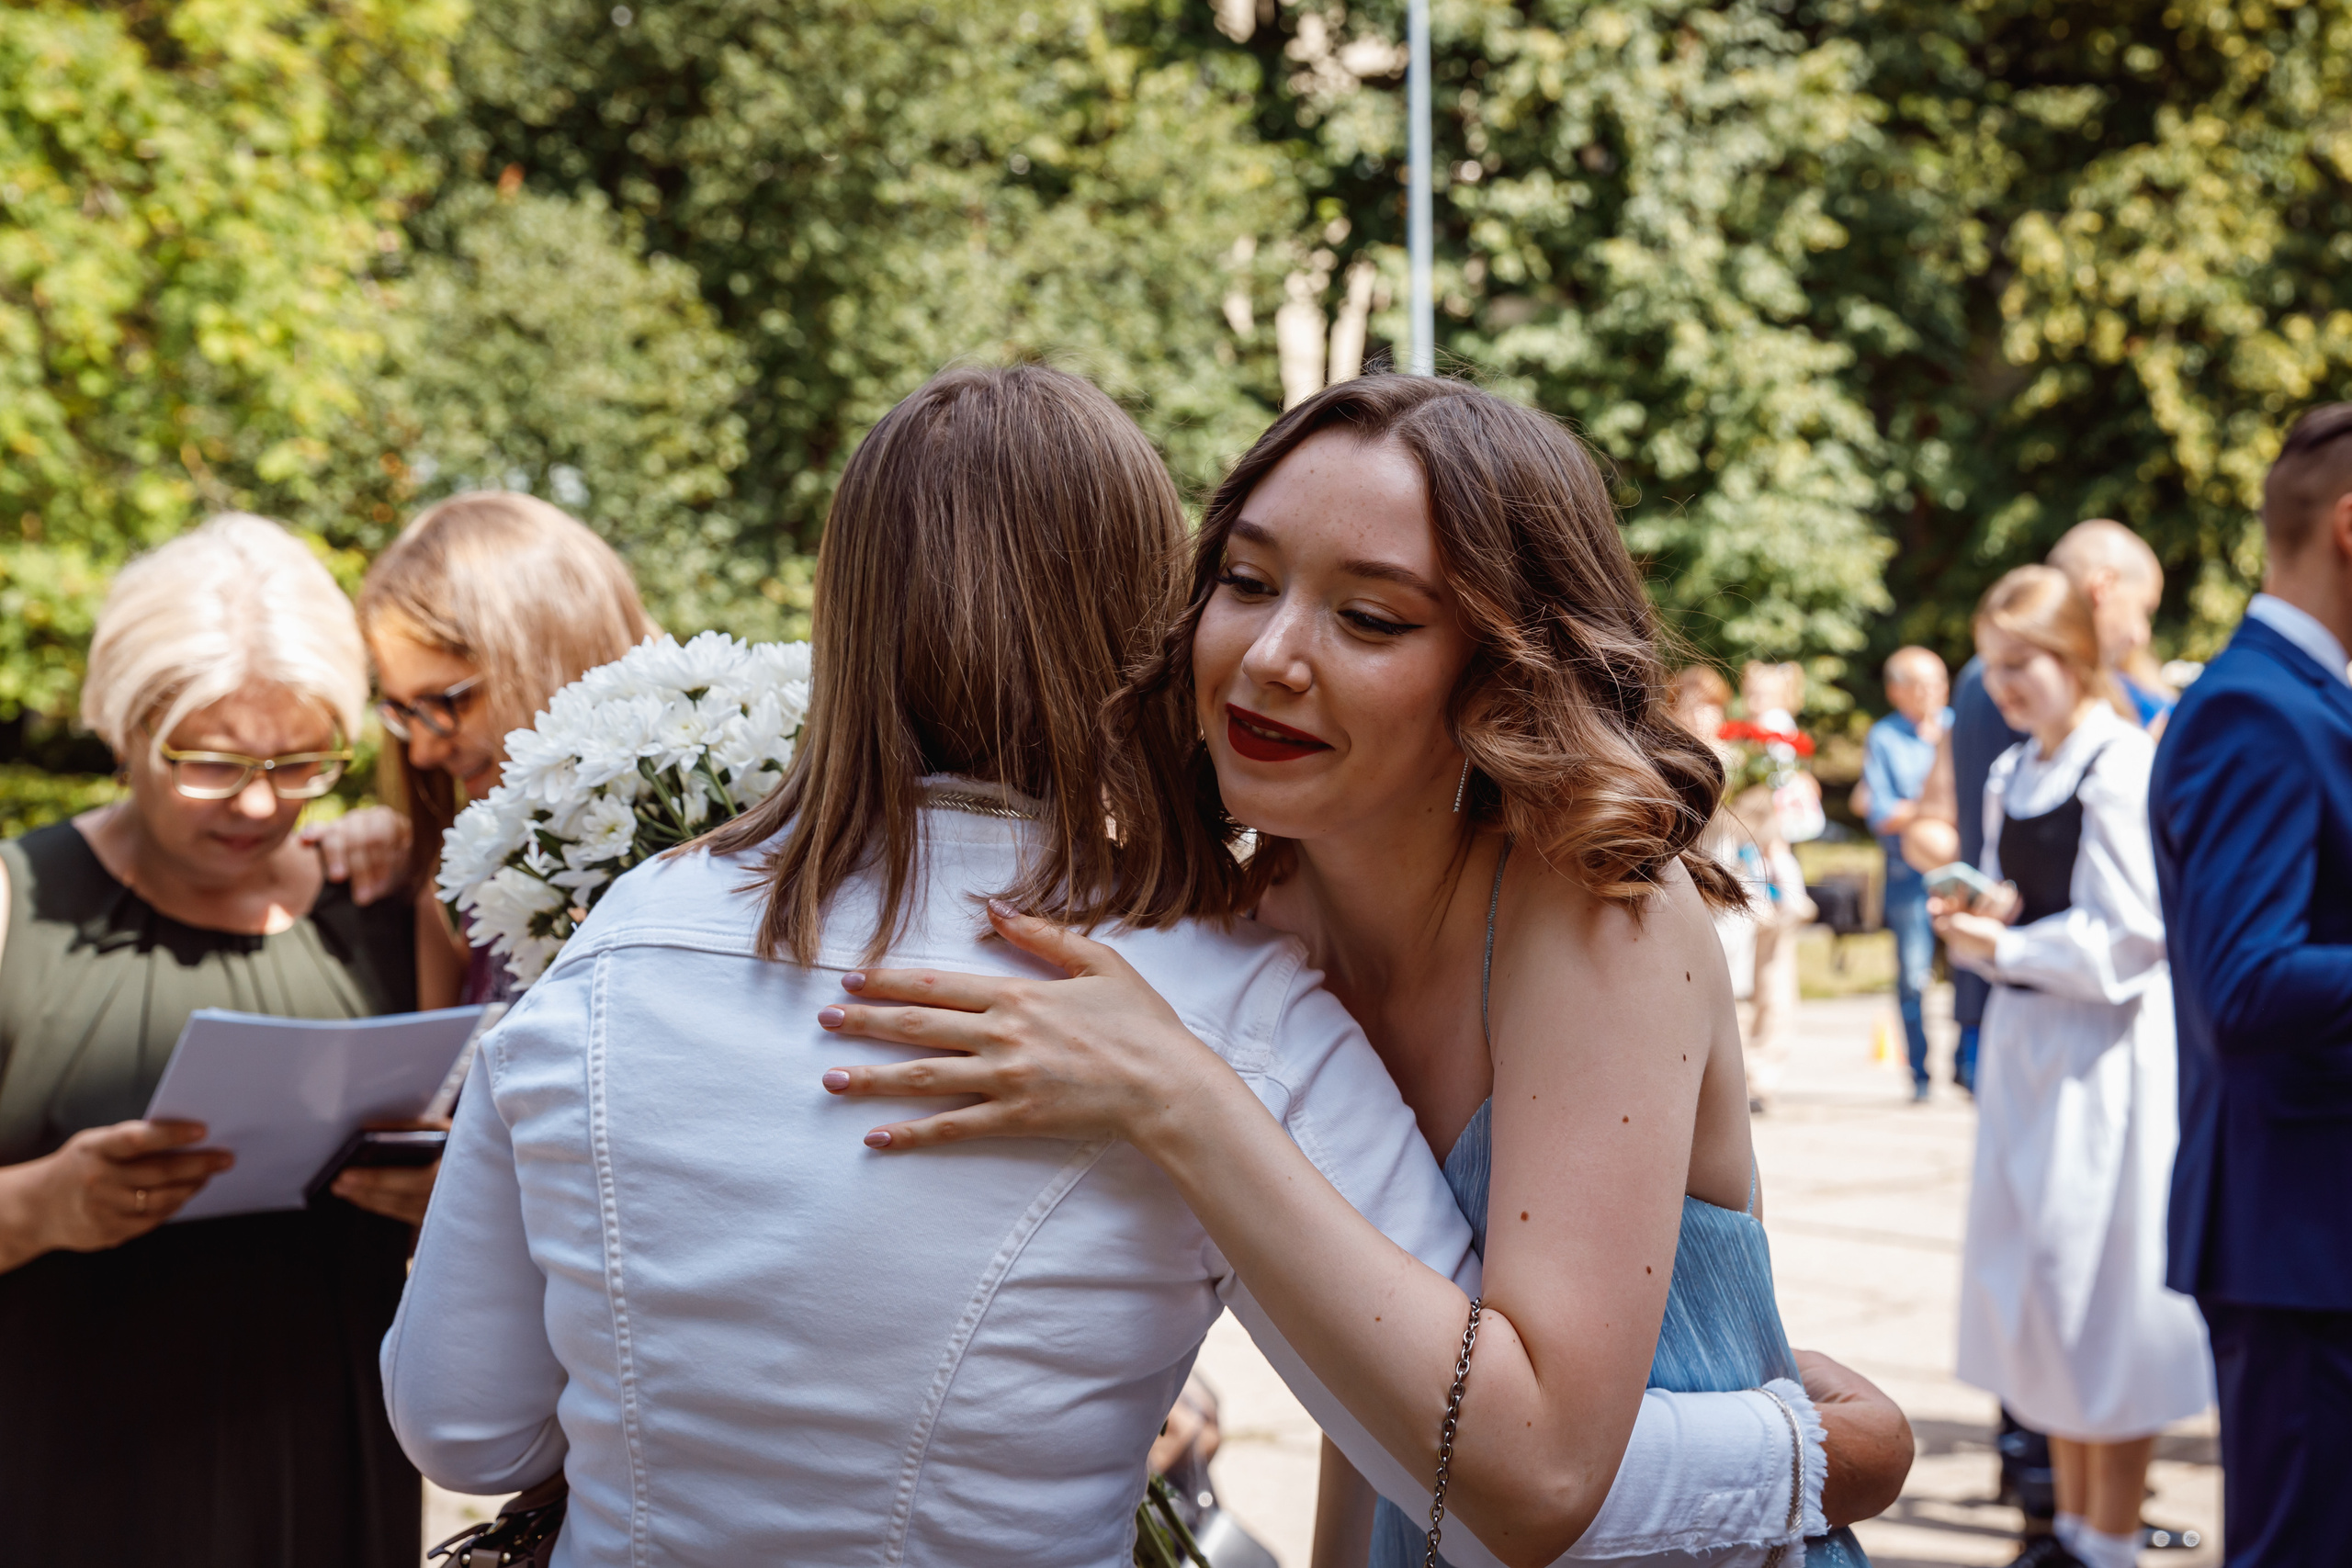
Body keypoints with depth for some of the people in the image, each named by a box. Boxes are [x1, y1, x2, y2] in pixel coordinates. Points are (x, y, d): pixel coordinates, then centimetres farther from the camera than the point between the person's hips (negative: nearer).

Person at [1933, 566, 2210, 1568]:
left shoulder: (2122, 768, -13)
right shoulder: (2009, 776, 12)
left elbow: (2127, 938, -16)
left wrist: (2005, 947, -17)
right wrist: (1978, 926, -2)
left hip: (2107, 1049, -8)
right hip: (2025, 1043, 8)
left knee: (2101, 1289, -3)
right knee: (2039, 1288, 12)